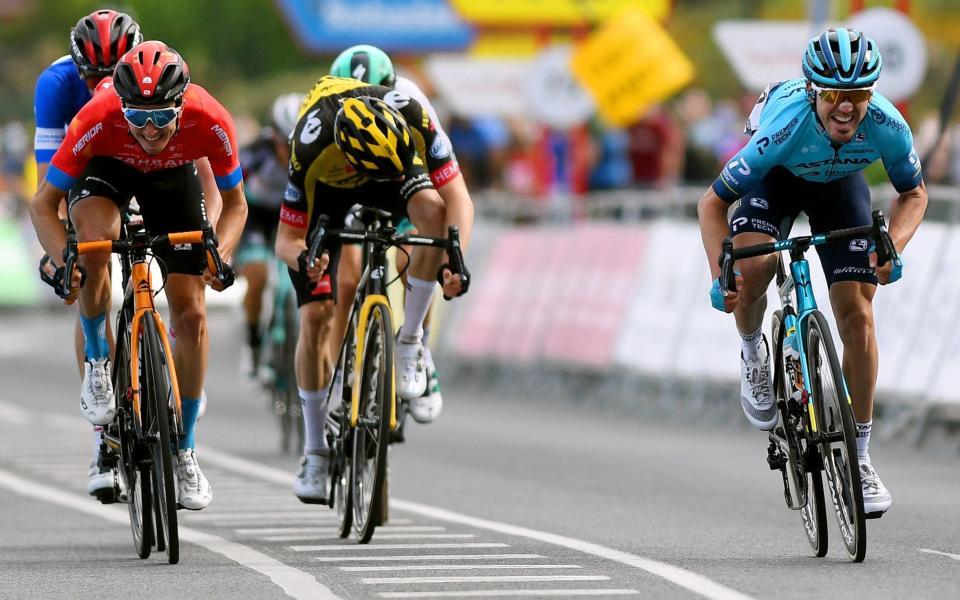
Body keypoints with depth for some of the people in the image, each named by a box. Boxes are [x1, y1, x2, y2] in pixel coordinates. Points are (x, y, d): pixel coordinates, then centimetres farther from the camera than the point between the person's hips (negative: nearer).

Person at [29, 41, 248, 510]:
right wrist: (62, 260, -44)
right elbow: (43, 203, -28)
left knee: (190, 314, -6)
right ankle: (97, 362, -9)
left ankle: (184, 449, 10)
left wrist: (220, 254, -36)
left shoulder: (210, 122, -35)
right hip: (107, 168, -2)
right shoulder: (98, 119, -39)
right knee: (94, 242, -35)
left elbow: (235, 203, -18)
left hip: (173, 174, 2)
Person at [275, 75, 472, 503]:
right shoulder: (311, 150, -40)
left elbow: (458, 202, -31)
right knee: (316, 318, -11)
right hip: (325, 186, -1)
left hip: (380, 186, 1)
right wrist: (303, 258, -53)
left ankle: (410, 342, -17)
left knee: (432, 210, -34)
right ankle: (316, 452, 4)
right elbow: (286, 239, -29)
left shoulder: (411, 117, -37)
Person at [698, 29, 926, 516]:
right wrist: (720, 274, -43)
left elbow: (914, 193, -12)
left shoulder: (887, 127, -34)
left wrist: (892, 247, -31)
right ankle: (752, 354, 7)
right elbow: (712, 203, -31)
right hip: (777, 178, -2)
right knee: (750, 272, -29)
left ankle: (859, 460, 2)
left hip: (839, 184, 2)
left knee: (857, 316, -9)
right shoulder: (786, 126, -41)